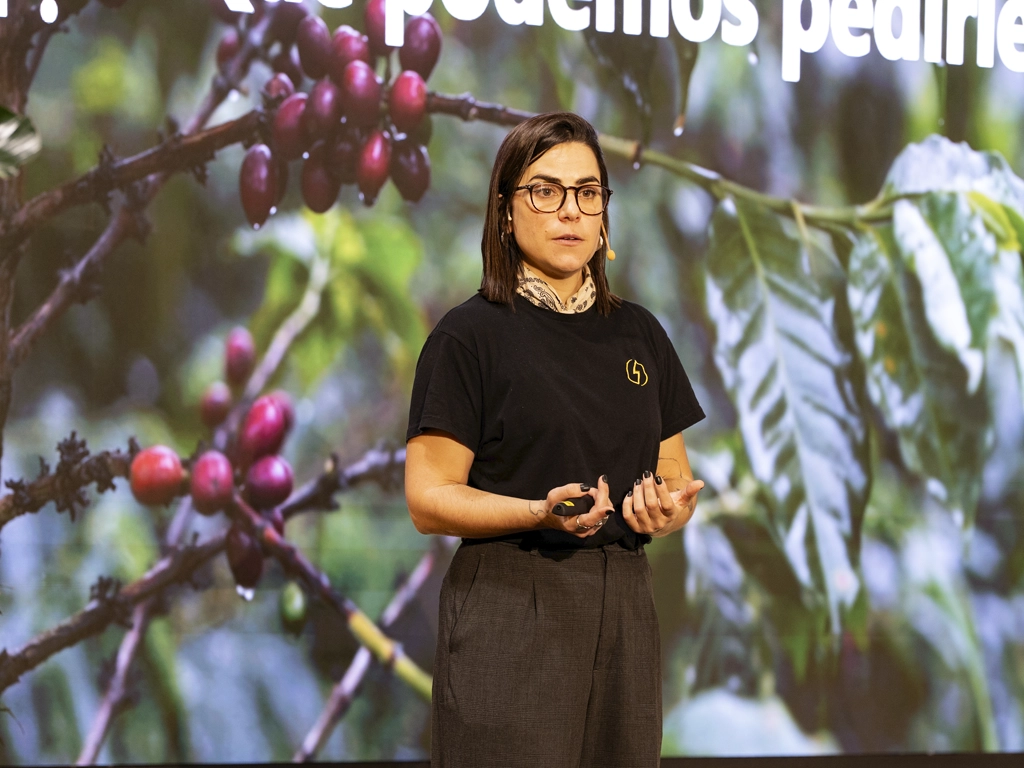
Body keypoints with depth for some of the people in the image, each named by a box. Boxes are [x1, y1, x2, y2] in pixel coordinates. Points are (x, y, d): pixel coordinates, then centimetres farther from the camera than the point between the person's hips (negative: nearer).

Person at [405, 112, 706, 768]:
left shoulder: (640, 335, 13)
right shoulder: (469, 336, -3)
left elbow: (677, 479, 17)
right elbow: (429, 499, -8)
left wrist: (668, 509, -6)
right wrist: (543, 512, -23)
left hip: (624, 609, 5)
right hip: (510, 609, -5)